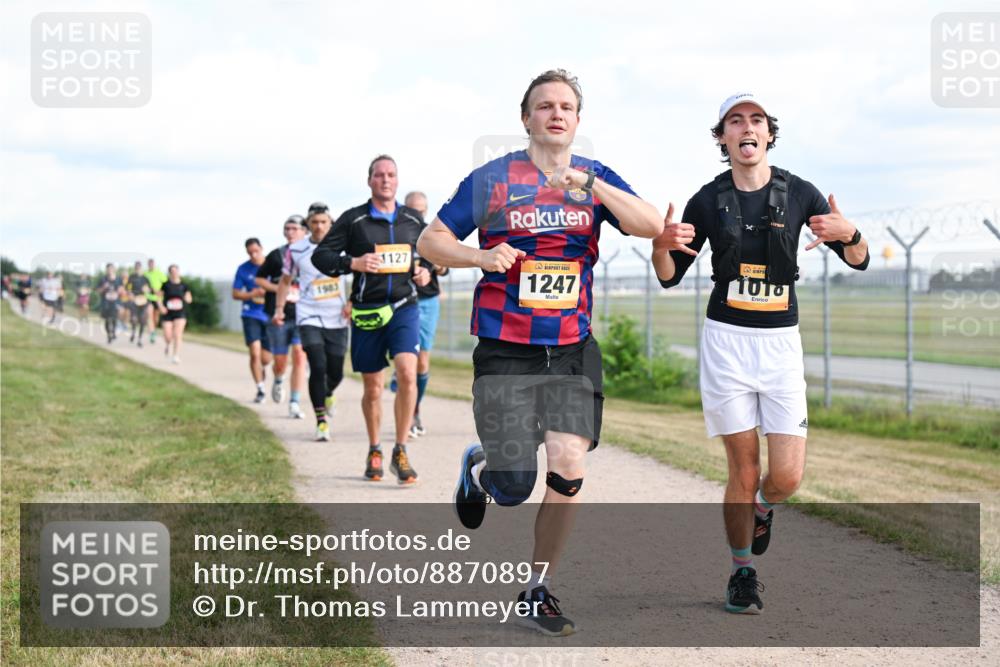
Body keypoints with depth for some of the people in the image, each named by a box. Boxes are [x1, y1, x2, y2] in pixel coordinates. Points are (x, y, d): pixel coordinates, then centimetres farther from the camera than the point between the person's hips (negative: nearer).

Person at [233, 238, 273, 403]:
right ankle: (260, 390, -4)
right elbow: (236, 294, 4)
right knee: (255, 353, -15)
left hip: (269, 316, 1)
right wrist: (253, 294, -13)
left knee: (266, 359, 4)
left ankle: (260, 370, 40)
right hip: (251, 315, -1)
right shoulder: (243, 269, 1)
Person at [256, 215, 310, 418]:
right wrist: (278, 289, -6)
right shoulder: (276, 255, 4)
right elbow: (259, 279, 10)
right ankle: (278, 381, 42)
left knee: (299, 355, -14)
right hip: (279, 316, 1)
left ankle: (294, 403, -9)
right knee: (280, 360, 6)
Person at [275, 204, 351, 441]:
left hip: (337, 319, 1)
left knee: (336, 373, 7)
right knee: (318, 367, -15)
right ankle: (321, 421, -4)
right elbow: (286, 281, 15)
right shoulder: (296, 250, 2)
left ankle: (327, 395, 44)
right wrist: (279, 308, 6)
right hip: (309, 317, -1)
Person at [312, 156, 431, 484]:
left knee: (407, 373, -19)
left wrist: (425, 272, 5)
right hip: (367, 312, -1)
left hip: (404, 308, 1)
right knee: (373, 387, 7)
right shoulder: (353, 219, 1)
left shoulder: (413, 219, 10)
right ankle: (374, 452, 28)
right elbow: (320, 256, 0)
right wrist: (352, 263, -16)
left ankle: (400, 452, -8)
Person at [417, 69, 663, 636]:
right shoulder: (492, 179, -1)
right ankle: (478, 468, 34)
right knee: (514, 488, -5)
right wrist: (481, 256, -16)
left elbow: (652, 226, -10)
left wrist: (591, 185, -21)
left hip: (574, 352, 2)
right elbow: (431, 240, 3)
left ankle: (540, 589, 12)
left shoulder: (596, 179, 5)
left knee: (569, 470, -8)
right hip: (505, 354, -2)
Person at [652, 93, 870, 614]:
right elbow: (670, 277, 8)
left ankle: (761, 508, 29)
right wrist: (662, 245, -14)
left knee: (787, 477, -6)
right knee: (744, 470, -3)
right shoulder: (708, 200, 2)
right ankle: (742, 572, 17)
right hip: (726, 339, -1)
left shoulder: (799, 193, 1)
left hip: (781, 341, 1)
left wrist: (849, 235, -19)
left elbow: (857, 261, 4)